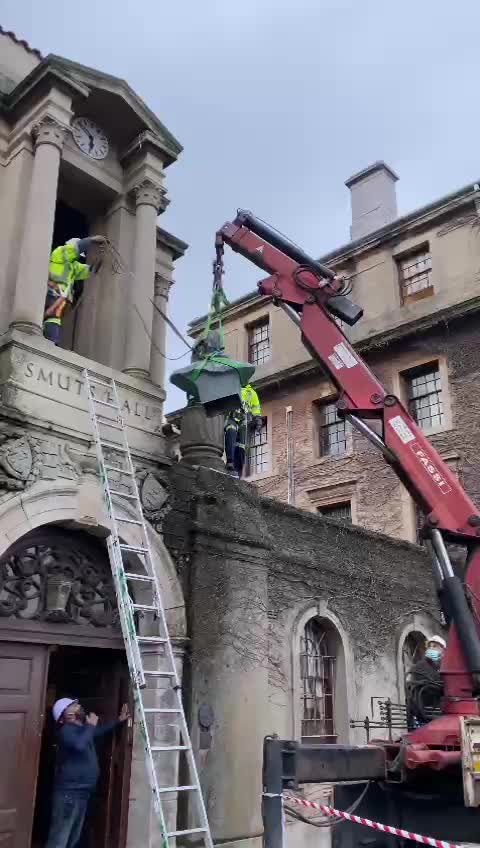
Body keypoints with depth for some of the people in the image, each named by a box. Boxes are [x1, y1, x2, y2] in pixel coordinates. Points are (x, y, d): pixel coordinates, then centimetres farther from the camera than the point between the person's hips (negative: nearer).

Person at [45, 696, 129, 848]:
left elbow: (101, 730, 35)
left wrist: (120, 720, 26)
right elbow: (79, 745, -36)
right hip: (69, 793, -10)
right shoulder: (67, 730, -14)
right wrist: (91, 726, -21)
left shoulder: (82, 729, 14)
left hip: (82, 793, 10)